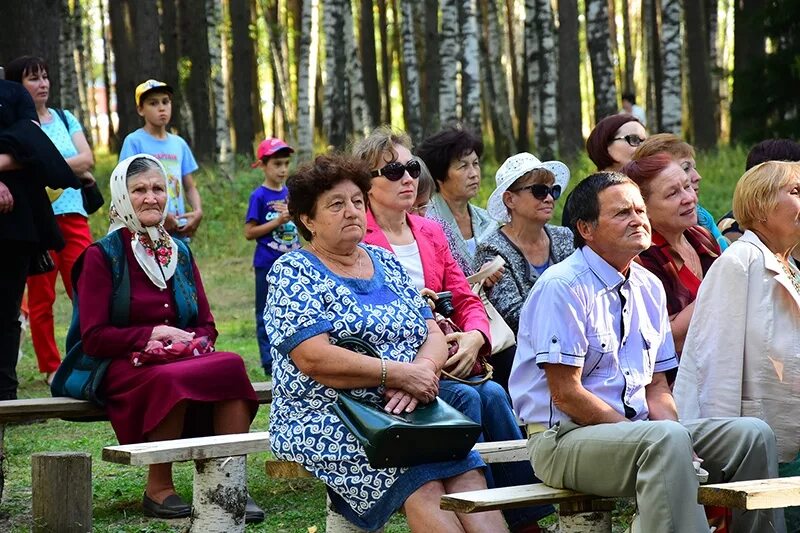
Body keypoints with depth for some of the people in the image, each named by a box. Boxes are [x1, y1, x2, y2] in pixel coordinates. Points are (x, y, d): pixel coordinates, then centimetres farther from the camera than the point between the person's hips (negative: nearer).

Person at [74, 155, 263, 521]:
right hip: (122, 367, -5)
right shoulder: (102, 256, 0)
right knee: (169, 380, -39)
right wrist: (152, 334, -13)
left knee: (232, 365, -28)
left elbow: (207, 326, 16)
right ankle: (158, 488, -21)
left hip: (183, 360, 5)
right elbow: (94, 338, -5)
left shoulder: (180, 253, 16)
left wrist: (189, 341, -7)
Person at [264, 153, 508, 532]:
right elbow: (314, 359, -15)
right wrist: (400, 373, -19)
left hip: (407, 412, 5)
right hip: (327, 421, -5)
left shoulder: (386, 263, 18)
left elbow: (434, 336, 11)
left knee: (469, 476, -24)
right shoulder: (292, 273, -1)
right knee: (423, 486, -31)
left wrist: (422, 370, -13)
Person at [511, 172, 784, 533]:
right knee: (666, 438, -35)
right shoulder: (562, 286, -11)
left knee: (753, 435, -9)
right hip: (565, 439, -8)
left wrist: (678, 442, -8)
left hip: (641, 430, 8)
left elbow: (656, 386, 15)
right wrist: (661, 437, -17)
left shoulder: (649, 287, 14)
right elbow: (566, 393, -15)